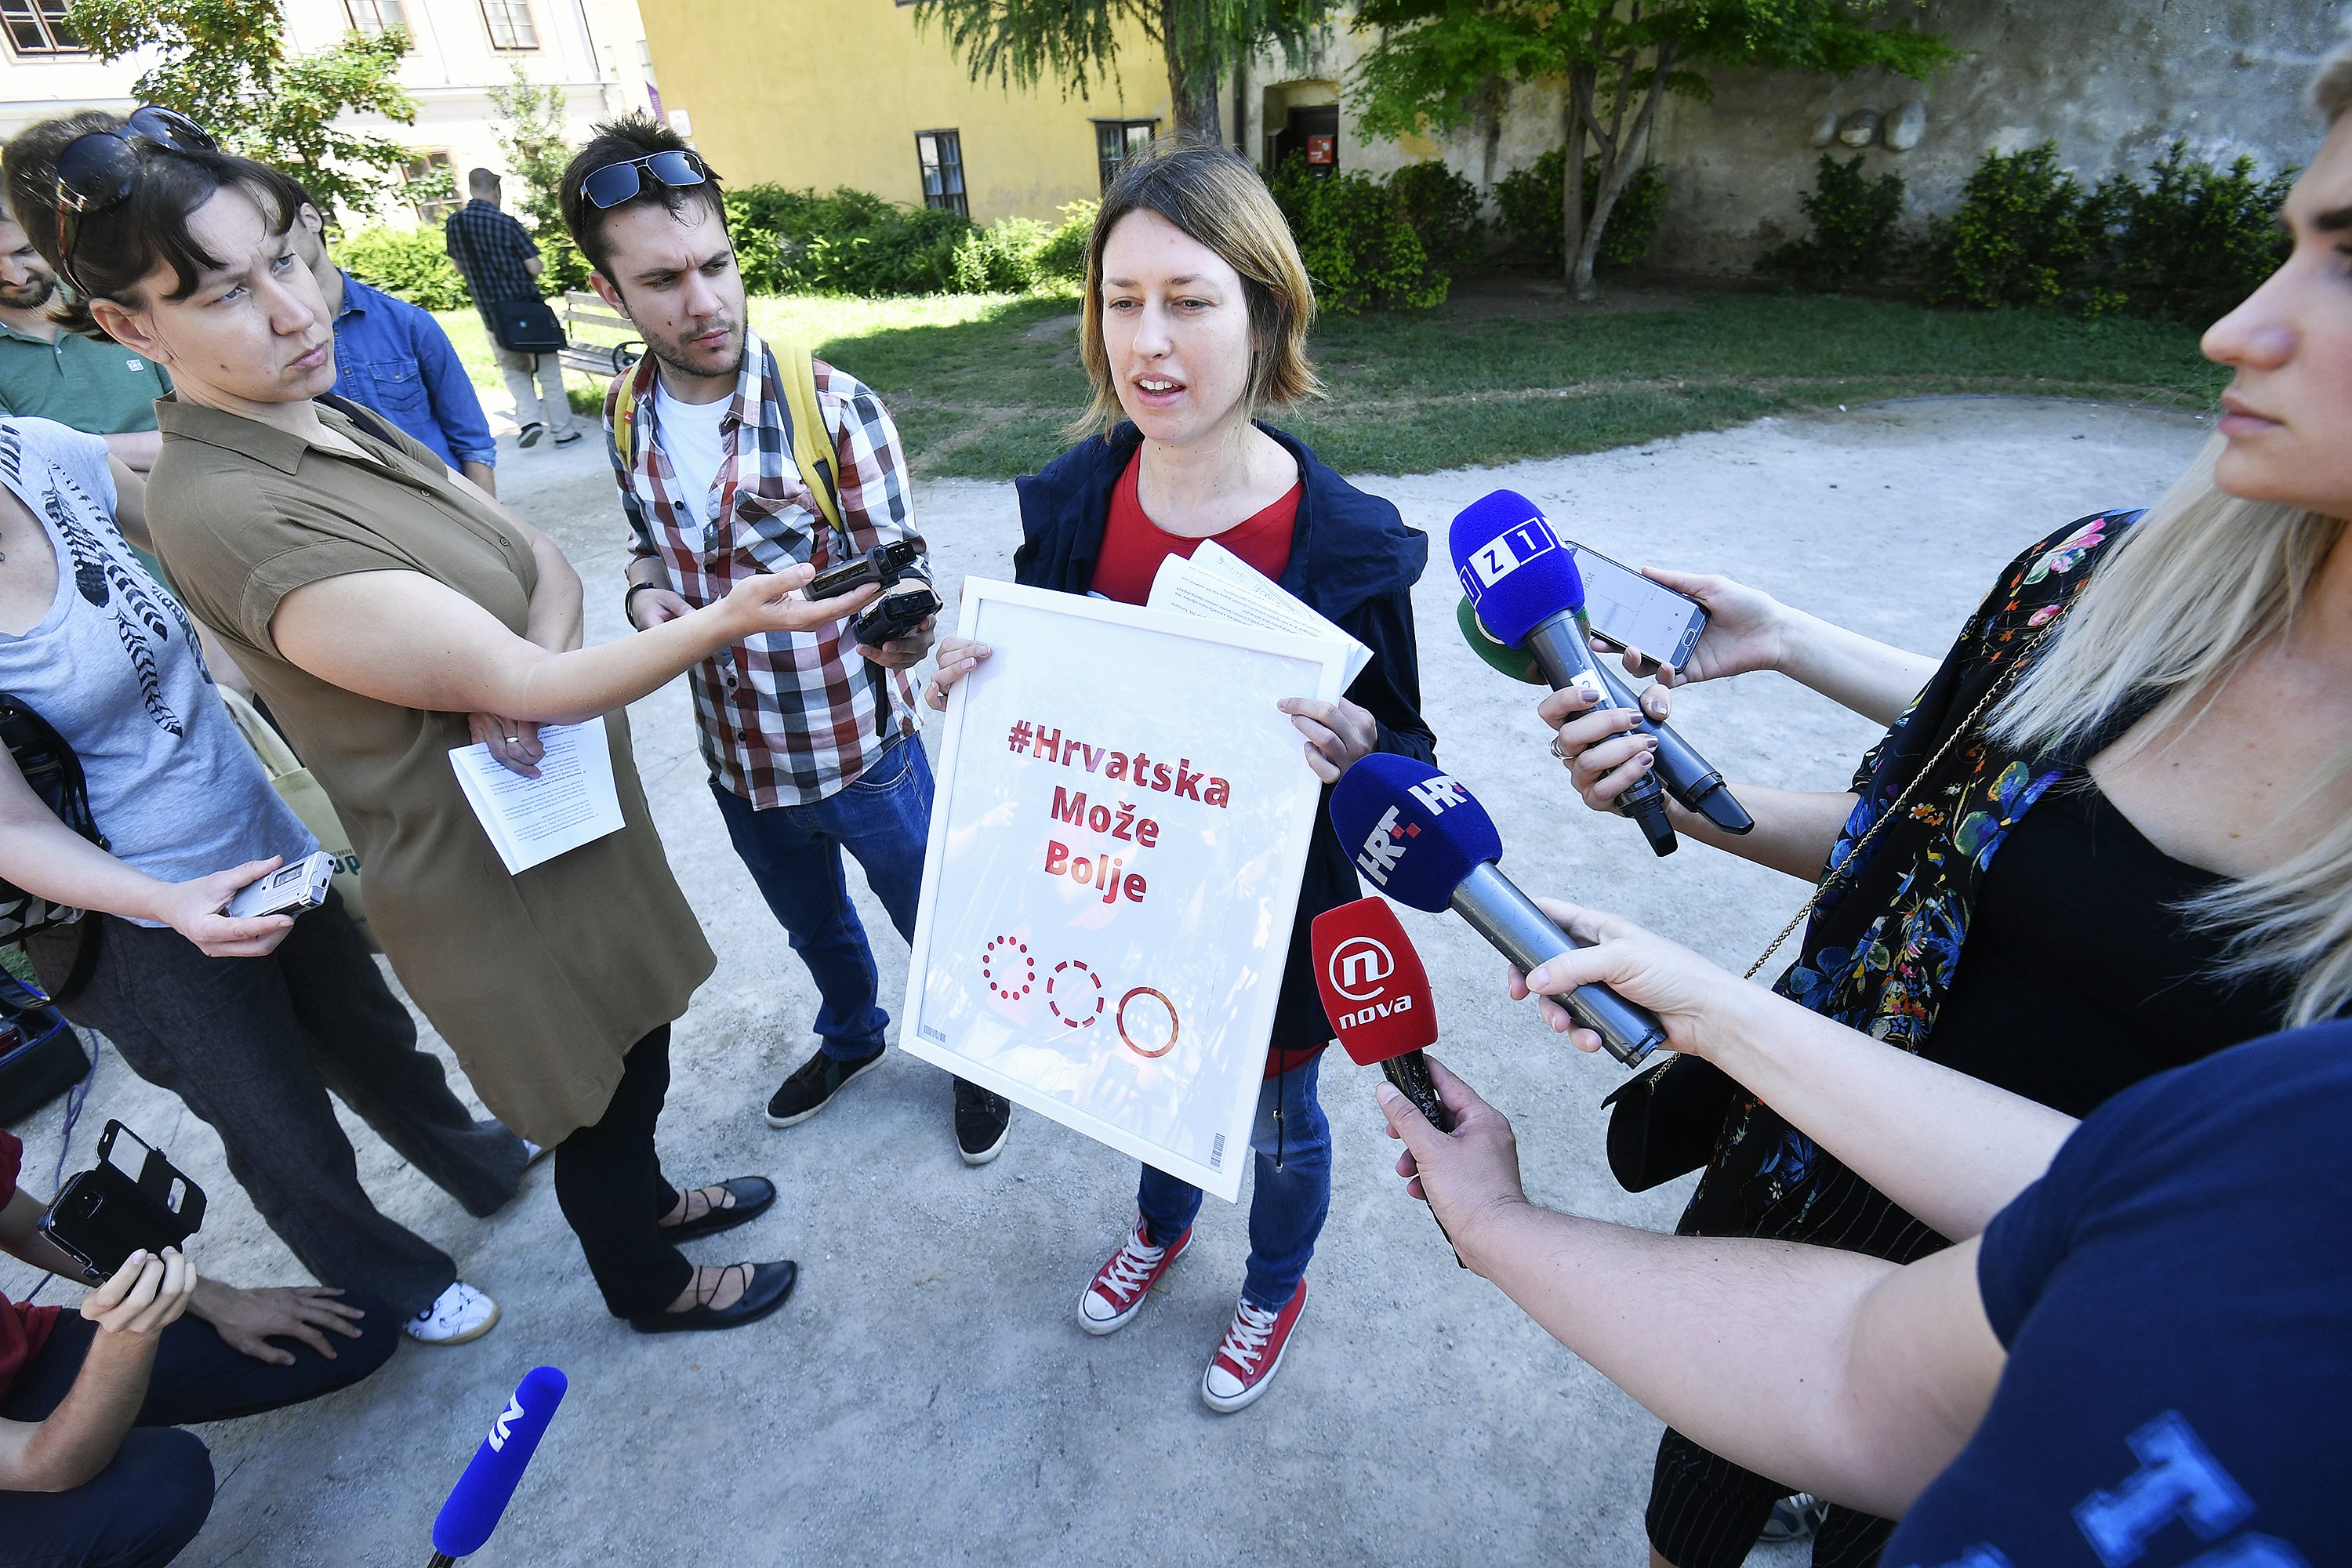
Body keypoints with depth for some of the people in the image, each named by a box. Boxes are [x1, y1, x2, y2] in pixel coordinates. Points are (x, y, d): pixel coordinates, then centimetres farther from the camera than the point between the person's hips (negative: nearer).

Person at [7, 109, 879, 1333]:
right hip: (488, 877, -8)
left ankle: (644, 1197, 54)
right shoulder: (225, 512, -25)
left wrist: (519, 682, -19)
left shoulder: (346, 436, 4)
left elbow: (546, 566, 1)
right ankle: (649, 1287, 42)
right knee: (593, 1102, 15)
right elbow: (517, 683, -28)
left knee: (637, 1048, 26)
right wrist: (724, 621, -37)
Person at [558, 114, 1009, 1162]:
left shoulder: (835, 408, -19)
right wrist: (646, 594, -10)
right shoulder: (625, 414, -3)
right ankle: (851, 1038, 58)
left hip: (863, 753, -4)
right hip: (739, 761, 5)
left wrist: (901, 631, -42)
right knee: (816, 930, 28)